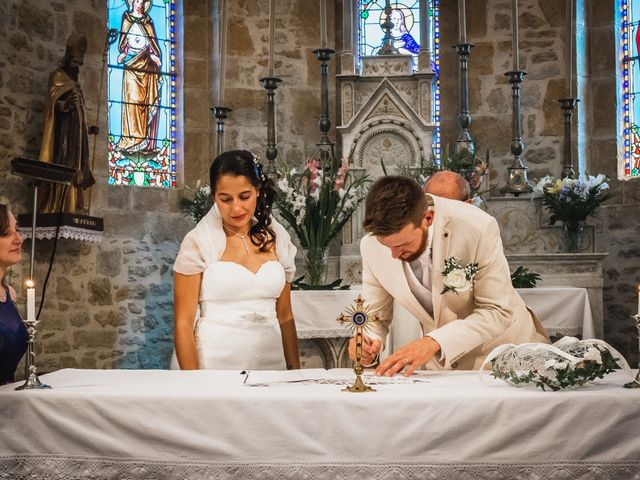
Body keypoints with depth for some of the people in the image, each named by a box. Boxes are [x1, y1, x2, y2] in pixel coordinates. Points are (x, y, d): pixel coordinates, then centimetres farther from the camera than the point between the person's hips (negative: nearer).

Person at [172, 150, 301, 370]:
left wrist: (295, 370, 6)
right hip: (215, 368, -4)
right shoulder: (197, 242, -7)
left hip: (270, 364, 4)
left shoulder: (277, 238, 6)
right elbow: (183, 323, -7)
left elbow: (285, 317, 11)